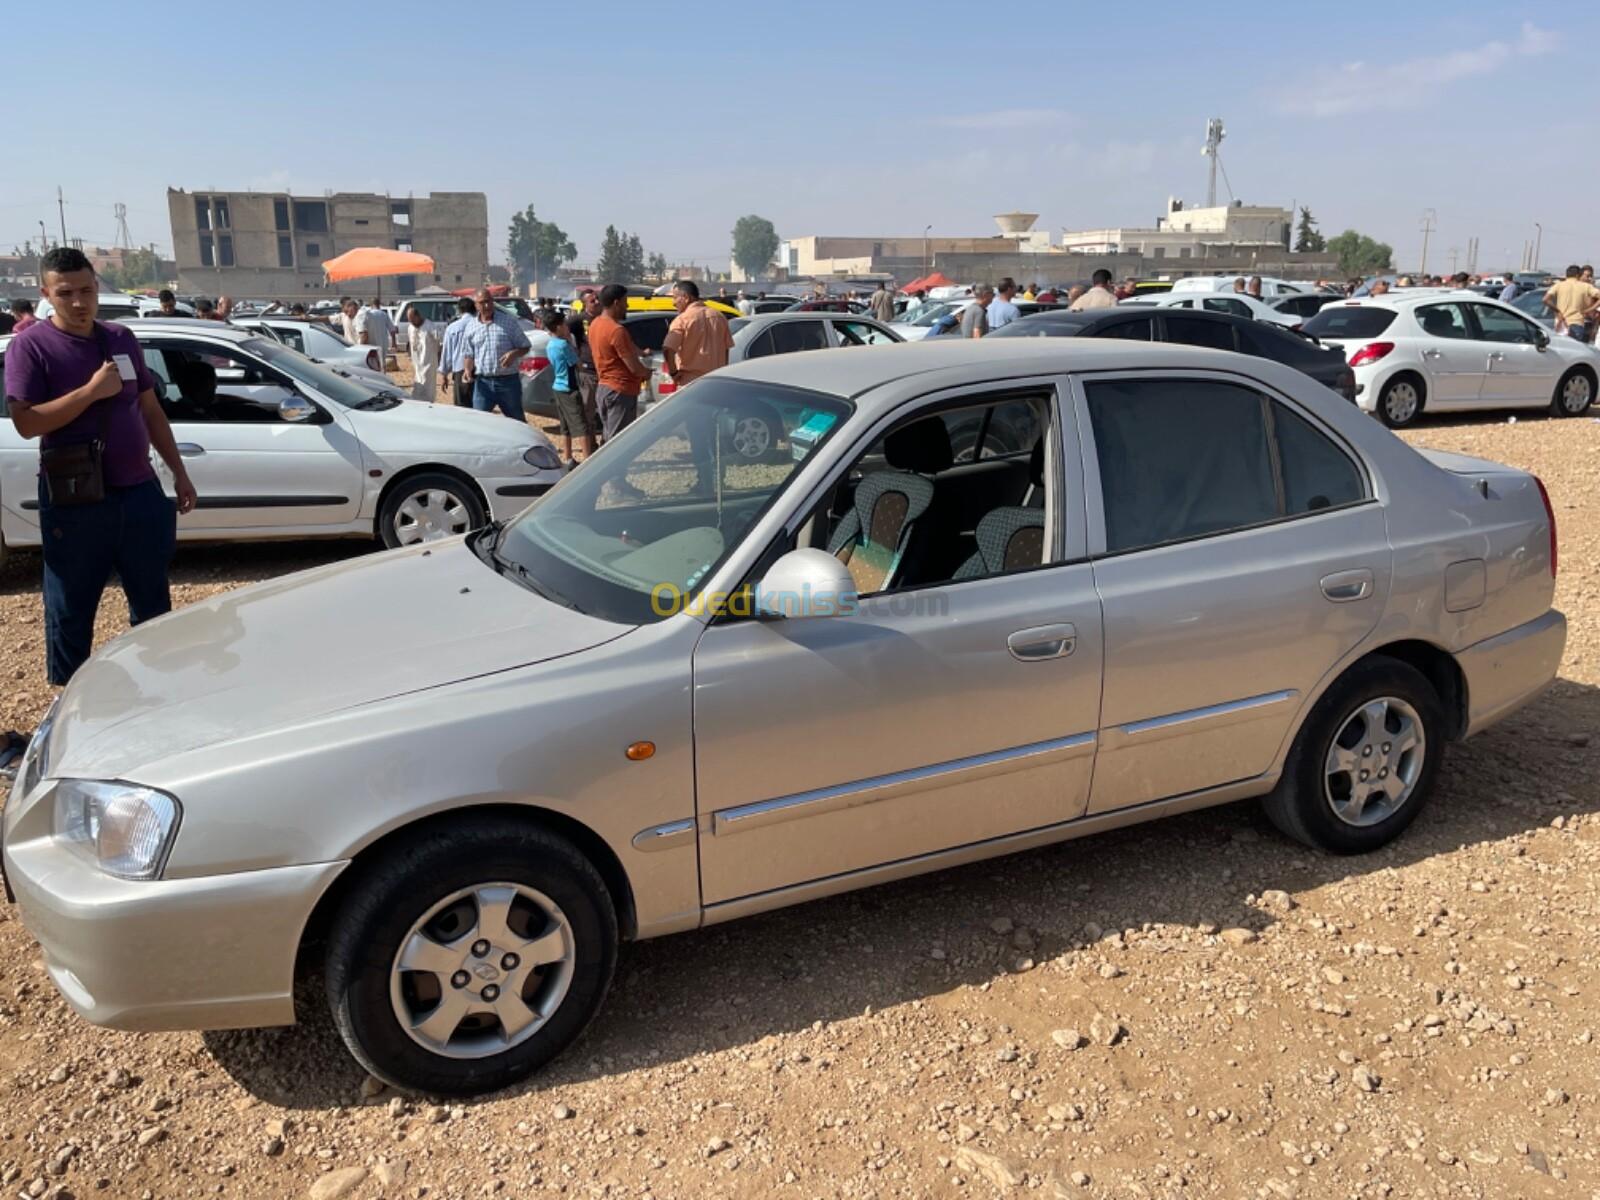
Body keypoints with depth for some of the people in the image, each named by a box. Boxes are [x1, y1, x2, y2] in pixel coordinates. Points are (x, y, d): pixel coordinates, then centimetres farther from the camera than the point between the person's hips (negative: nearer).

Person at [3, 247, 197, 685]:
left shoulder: (122, 339, 9)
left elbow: (150, 410, 15)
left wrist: (179, 473, 13)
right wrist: (91, 391, -22)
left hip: (141, 493, 5)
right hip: (73, 504, -5)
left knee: (153, 603, 15)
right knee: (70, 612, 8)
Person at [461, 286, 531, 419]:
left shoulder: (509, 321, 0)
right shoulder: (471, 326, 8)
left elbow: (525, 346, 4)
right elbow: (468, 354, 14)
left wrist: (514, 353, -18)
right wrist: (467, 370, -6)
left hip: (508, 380, -2)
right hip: (483, 382, 2)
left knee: (518, 421, 8)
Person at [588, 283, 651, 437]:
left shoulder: (595, 324, 8)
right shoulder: (617, 330, -20)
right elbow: (634, 367, -19)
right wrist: (647, 372, 2)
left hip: (603, 388, 10)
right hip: (621, 391, -10)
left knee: (610, 440, 16)